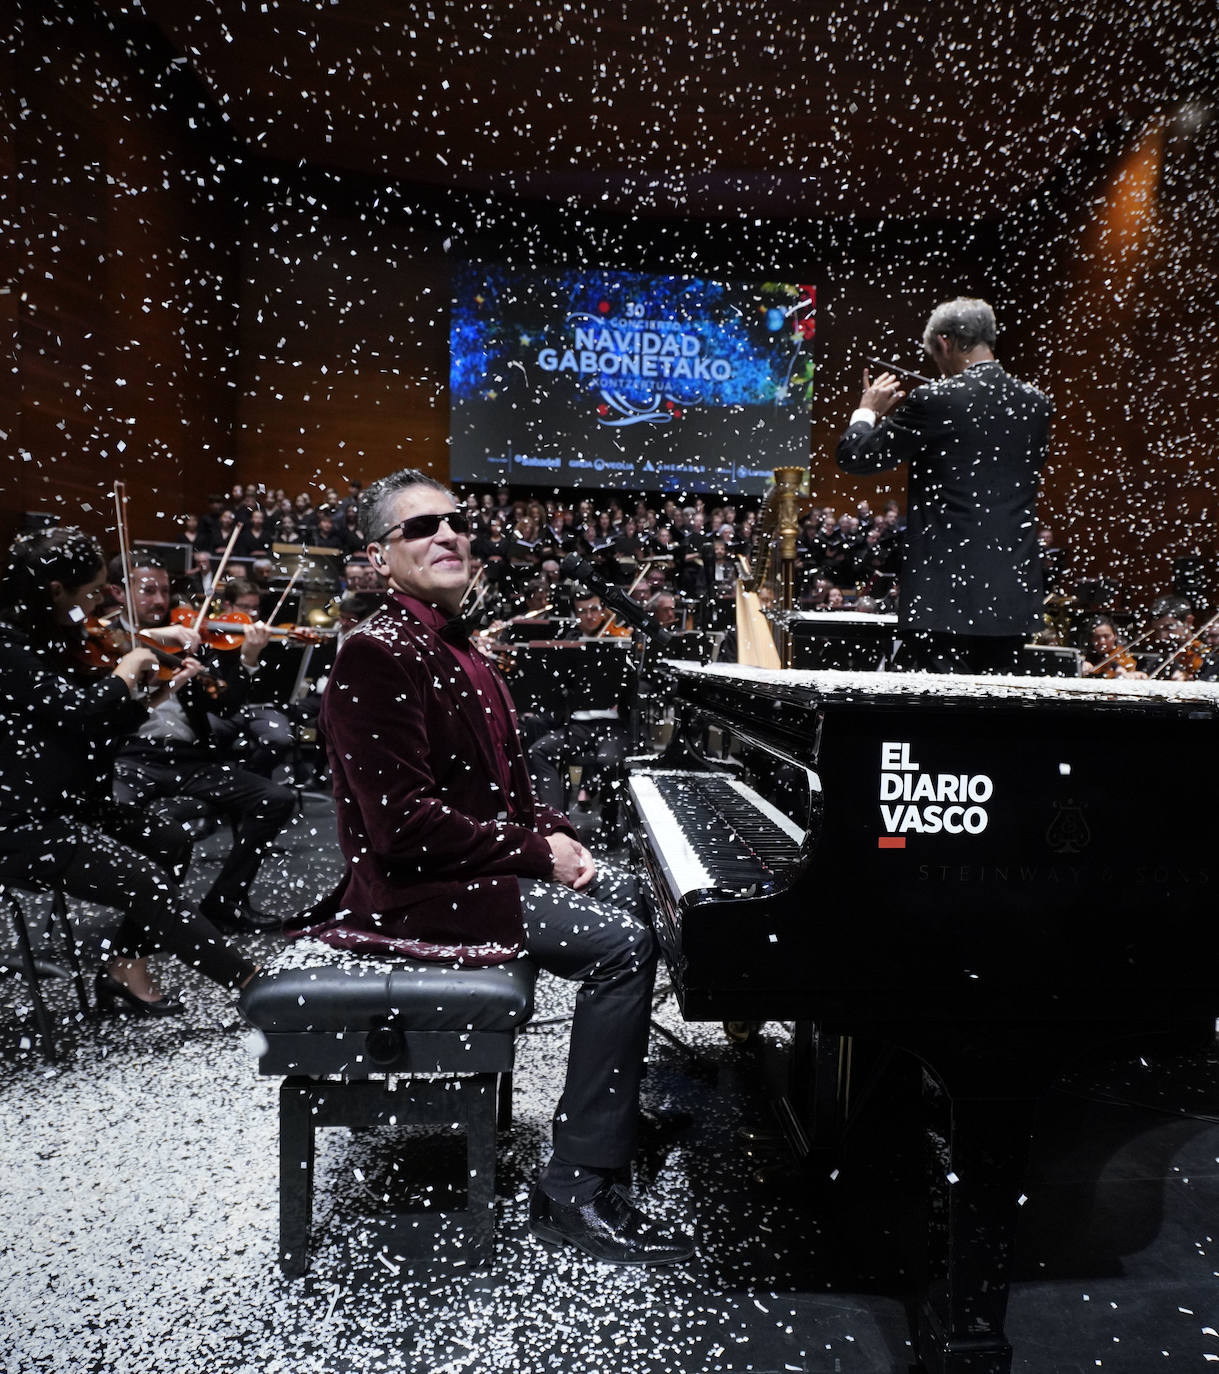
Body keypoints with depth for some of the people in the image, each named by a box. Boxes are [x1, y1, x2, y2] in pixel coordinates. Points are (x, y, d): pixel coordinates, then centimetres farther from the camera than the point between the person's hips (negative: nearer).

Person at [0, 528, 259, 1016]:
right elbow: (80, 710, -30)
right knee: (146, 883, -18)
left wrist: (161, 690, 6)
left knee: (170, 842, 9)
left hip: (65, 803, 10)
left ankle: (125, 968, 12)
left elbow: (101, 729, 13)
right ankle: (257, 985, -14)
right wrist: (127, 669, -13)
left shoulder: (48, 638, 10)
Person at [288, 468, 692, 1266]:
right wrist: (538, 853, -19)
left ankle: (629, 1107, 28)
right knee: (622, 945, -19)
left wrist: (556, 835, -1)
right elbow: (404, 824, -24)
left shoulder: (457, 648, 13)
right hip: (417, 890, -10)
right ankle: (577, 1193, -7)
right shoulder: (379, 655, -18)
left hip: (478, 863, 10)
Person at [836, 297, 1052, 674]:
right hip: (1013, 595, 6)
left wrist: (868, 410, 16)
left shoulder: (935, 401, -10)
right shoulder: (1035, 403, 7)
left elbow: (854, 456, -5)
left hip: (945, 592, -6)